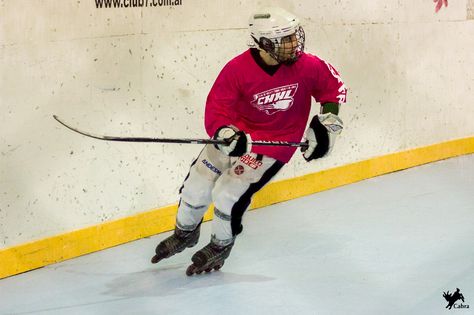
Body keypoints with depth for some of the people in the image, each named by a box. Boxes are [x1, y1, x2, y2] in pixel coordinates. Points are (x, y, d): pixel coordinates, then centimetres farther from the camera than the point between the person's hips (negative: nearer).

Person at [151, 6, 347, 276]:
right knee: (197, 184, 5)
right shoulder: (238, 69, -21)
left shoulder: (307, 66, -18)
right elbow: (217, 108, -19)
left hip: (275, 144, -2)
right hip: (237, 134, 2)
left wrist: (327, 122, -4)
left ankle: (221, 247, 17)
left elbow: (333, 86, 0)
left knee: (228, 194, -12)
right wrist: (225, 132, -37)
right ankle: (185, 233, 38)